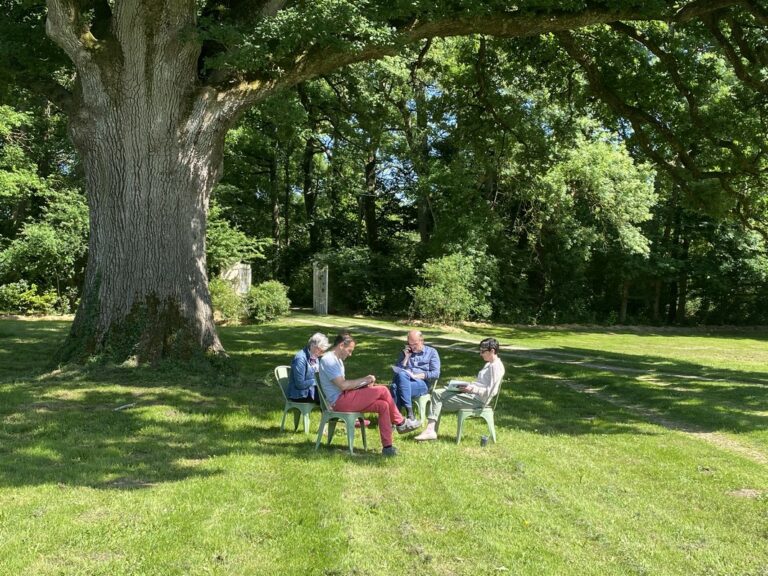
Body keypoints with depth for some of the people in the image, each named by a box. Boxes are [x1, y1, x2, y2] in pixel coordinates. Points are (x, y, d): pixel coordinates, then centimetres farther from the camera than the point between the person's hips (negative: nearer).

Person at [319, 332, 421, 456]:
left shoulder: (337, 359, 19)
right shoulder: (328, 360, -14)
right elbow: (342, 385, -22)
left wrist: (364, 384, 3)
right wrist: (363, 380, -12)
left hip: (344, 398, 10)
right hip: (339, 401, -10)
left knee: (383, 405, -5)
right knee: (382, 390, -14)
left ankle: (387, 447, -2)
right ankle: (400, 423, 3)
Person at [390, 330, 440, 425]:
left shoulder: (431, 352, 14)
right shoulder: (405, 352, 24)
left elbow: (436, 374, 2)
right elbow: (397, 370, 15)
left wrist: (417, 376, -9)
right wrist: (406, 357, 4)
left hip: (422, 383, -3)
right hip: (404, 381, 3)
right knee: (401, 375, -36)